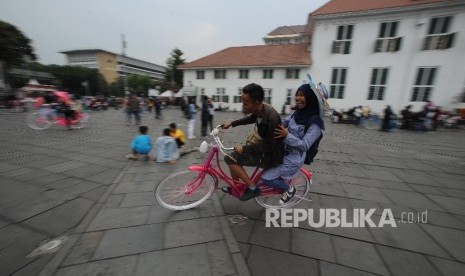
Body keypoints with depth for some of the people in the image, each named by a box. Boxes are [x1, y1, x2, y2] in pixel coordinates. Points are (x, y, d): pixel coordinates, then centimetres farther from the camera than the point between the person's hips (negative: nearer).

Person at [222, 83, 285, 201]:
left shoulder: (271, 118, -32)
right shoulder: (260, 109, -6)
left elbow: (269, 146, -26)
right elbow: (250, 119, 17)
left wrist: (245, 148, -20)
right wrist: (231, 123, 14)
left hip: (270, 156, -9)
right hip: (263, 147, 9)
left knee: (230, 159, -14)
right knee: (234, 156, 14)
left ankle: (253, 188, 1)